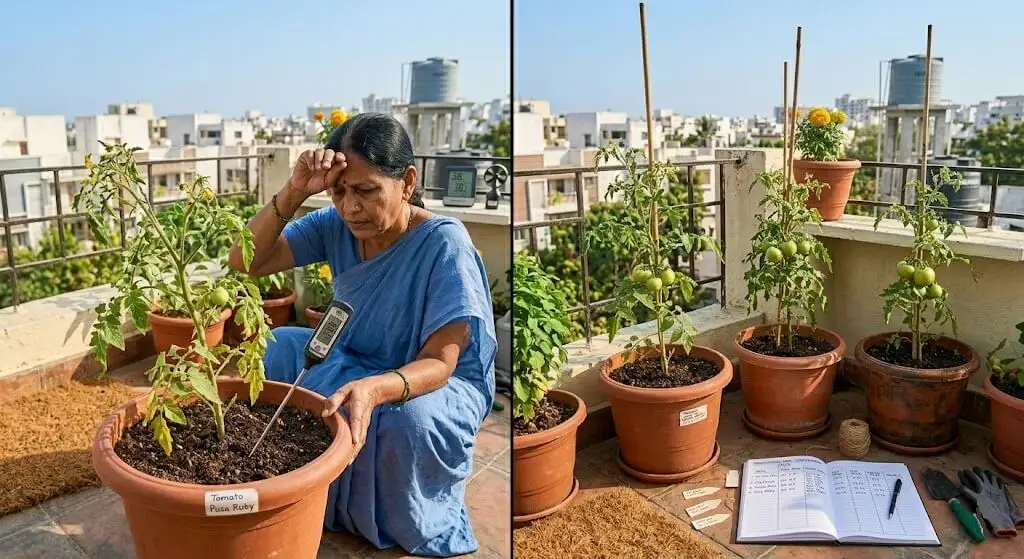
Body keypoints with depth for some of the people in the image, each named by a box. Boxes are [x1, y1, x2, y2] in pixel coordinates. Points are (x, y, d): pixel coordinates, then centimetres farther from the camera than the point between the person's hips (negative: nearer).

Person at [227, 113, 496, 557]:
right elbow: (244, 262, -15)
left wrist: (375, 389, -50)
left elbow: (438, 363, -29)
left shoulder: (444, 242, -27)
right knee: (271, 351, -14)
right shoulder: (335, 226, -11)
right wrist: (294, 192, -29)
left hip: (443, 382, -5)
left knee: (410, 419, -37)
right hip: (353, 362, 6)